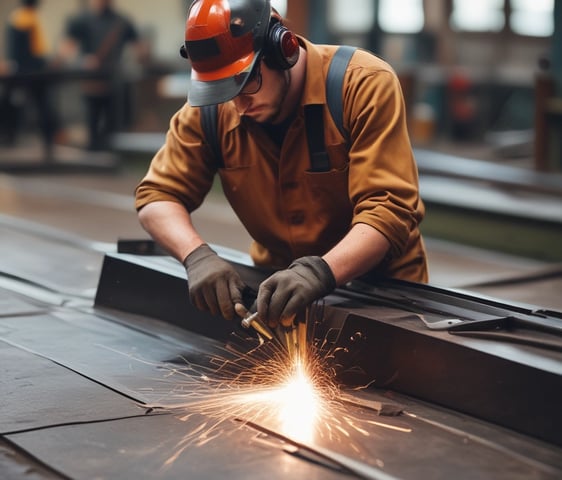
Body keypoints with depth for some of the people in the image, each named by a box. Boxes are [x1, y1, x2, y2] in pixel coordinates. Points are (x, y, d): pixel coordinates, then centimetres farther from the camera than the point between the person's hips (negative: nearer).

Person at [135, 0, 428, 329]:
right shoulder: (208, 108, -10)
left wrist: (320, 272, -41)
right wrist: (198, 256, -25)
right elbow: (159, 196, -6)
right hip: (279, 283, 3)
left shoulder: (365, 84, -20)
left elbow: (389, 208, -26)